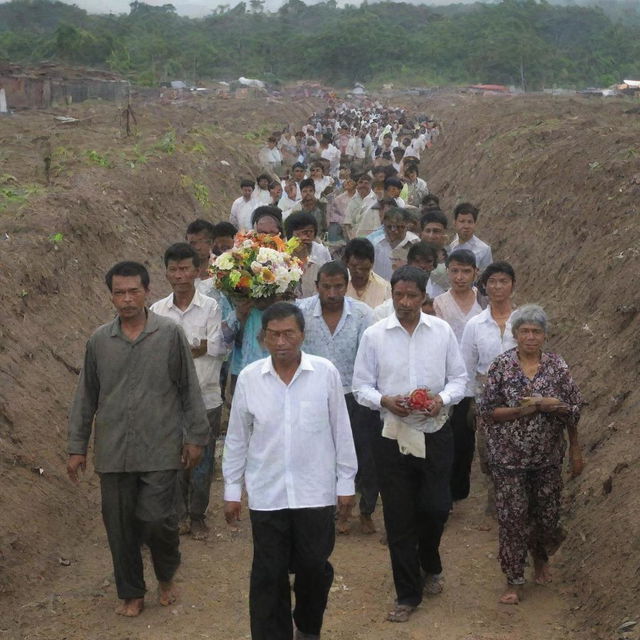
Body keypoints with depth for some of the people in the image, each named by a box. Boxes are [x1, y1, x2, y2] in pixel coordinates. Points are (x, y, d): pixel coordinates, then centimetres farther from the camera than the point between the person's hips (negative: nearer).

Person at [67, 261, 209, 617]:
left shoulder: (170, 334, -3)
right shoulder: (100, 341, 4)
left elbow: (190, 389, 1)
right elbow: (86, 397, 10)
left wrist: (196, 437, 0)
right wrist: (77, 448, 10)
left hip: (160, 450, -3)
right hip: (113, 452, 3)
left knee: (158, 520, -7)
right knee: (120, 526, 8)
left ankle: (167, 576, 23)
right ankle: (132, 594, 26)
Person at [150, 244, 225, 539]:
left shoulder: (211, 307, -5)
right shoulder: (157, 310, 1)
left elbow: (218, 349, -12)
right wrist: (197, 347, -14)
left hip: (206, 398, -1)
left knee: (202, 462, 8)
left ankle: (197, 515, 26)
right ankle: (179, 515, 26)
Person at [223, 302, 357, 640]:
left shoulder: (326, 373, -7)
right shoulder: (248, 378, -4)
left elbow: (341, 431, 1)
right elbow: (237, 438, 5)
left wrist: (346, 482, 3)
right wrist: (232, 489, 7)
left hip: (316, 492, 0)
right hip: (266, 494, 0)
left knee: (313, 568, 11)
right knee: (269, 575, 4)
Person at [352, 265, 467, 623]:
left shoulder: (442, 331, 0)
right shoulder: (375, 336, -3)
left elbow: (459, 378, 6)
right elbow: (361, 386, 2)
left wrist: (442, 399, -14)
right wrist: (384, 400, -18)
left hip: (435, 435, 1)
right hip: (393, 437, 0)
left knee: (436, 508, 4)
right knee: (399, 519, 5)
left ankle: (430, 566, 37)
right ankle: (408, 594, 20)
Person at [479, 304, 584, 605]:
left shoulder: (557, 366, -3)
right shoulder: (501, 366, -8)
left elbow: (573, 410, 3)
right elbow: (488, 411, -9)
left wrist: (575, 450, -8)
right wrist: (520, 410, -22)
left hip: (548, 457, 2)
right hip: (509, 459, -2)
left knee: (548, 513, 13)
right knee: (512, 518, 1)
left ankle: (541, 559, 42)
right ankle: (514, 581, 14)